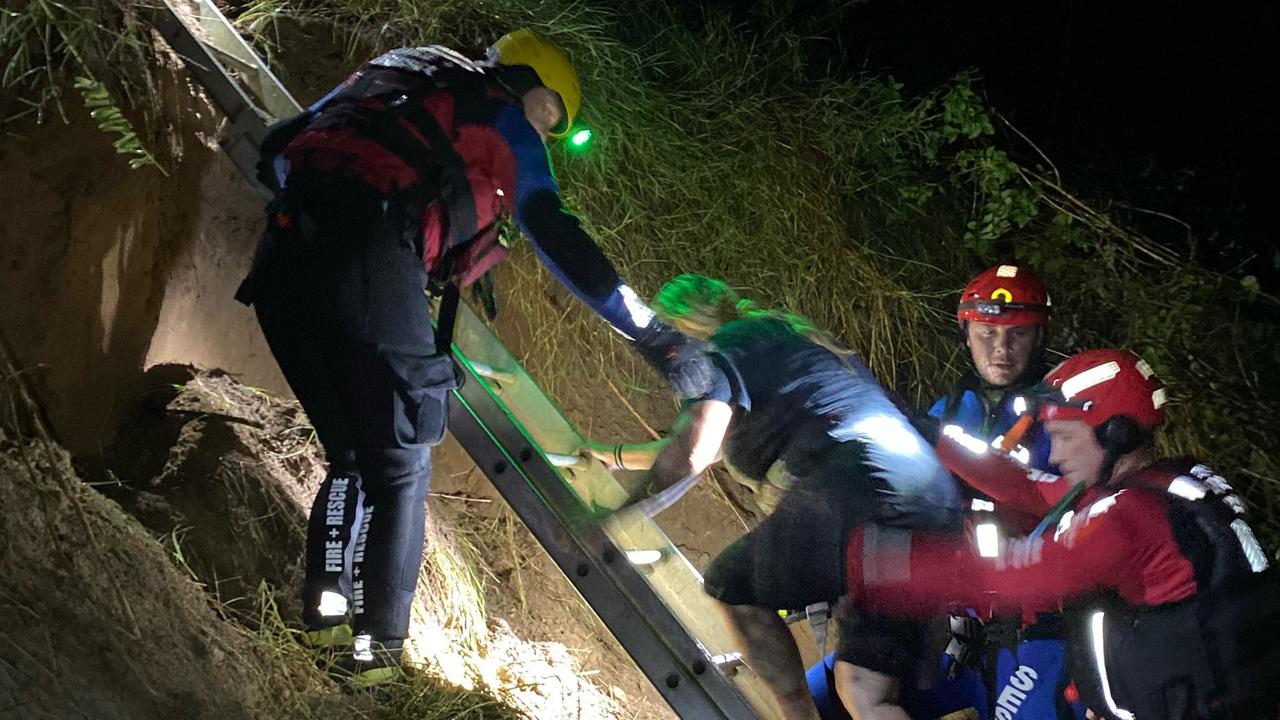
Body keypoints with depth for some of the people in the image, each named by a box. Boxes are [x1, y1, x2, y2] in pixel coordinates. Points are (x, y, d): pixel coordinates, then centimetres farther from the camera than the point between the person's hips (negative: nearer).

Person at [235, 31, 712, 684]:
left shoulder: (389, 75, 33)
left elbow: (278, 151, 33)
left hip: (282, 259, 6)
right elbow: (559, 242, 5)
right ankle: (376, 648, 5)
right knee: (399, 468, 7)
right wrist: (654, 337, 6)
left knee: (352, 455, 21)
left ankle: (326, 610, 15)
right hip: (370, 265, -6)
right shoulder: (504, 120, 15)